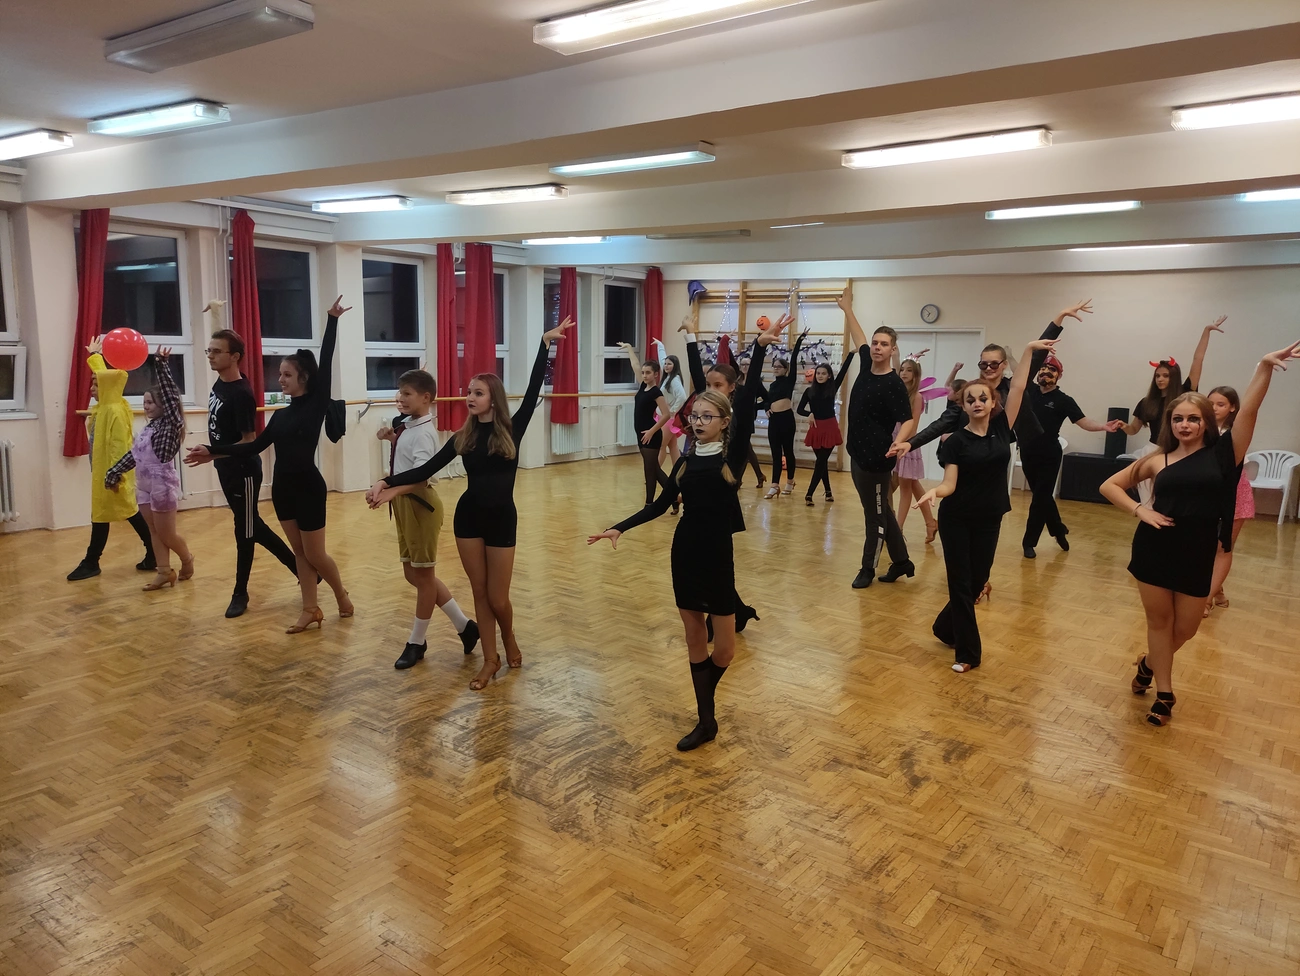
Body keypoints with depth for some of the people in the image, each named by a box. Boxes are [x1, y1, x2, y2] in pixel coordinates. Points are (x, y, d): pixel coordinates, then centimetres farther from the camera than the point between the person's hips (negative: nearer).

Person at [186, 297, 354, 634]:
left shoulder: (317, 405, -8)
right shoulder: (281, 414, 10)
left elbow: (326, 363, -13)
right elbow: (256, 446, 12)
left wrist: (332, 320, -15)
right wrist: (213, 451, 7)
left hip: (308, 487, -7)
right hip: (282, 488, 7)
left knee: (315, 555, 2)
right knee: (299, 552, 11)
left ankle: (342, 596, 25)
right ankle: (310, 609, 18)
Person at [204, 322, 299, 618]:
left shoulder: (241, 393, -22)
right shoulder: (219, 382, 2)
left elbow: (249, 441, -22)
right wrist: (215, 313, 21)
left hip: (244, 472, -9)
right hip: (227, 470, 9)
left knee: (244, 531, 3)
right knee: (253, 527, 15)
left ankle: (240, 593, 18)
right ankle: (299, 566, 25)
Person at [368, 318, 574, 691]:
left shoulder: (512, 429, -5)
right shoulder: (463, 437, 2)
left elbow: (533, 390, -11)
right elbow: (428, 468, -2)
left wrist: (545, 343, -14)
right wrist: (388, 481, -14)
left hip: (502, 518, -3)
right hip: (468, 516, 3)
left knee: (497, 597, 3)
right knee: (480, 593, 10)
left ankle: (510, 641, 34)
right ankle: (490, 658, 24)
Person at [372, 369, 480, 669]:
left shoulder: (423, 433, -19)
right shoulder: (408, 427, 9)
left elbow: (421, 475, -33)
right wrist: (393, 438, 12)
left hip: (420, 504, -10)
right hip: (405, 505, 10)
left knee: (423, 574, 5)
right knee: (413, 573, 14)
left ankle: (417, 641, 19)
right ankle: (464, 625, 23)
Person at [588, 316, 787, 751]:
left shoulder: (734, 454, -7)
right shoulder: (686, 460, 6)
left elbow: (747, 401, -17)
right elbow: (660, 504, 7)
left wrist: (762, 348, -25)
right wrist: (619, 528, -2)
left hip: (718, 552, -4)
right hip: (684, 550, 4)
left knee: (724, 647, 0)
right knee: (693, 638, 10)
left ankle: (703, 697, 30)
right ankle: (706, 720, 21)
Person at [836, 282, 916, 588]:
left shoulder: (894, 384, -16)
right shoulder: (867, 365, 4)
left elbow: (908, 420, -21)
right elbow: (858, 338, 21)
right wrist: (847, 309, 27)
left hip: (876, 459, -8)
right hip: (858, 454, 8)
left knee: (876, 516, 5)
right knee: (882, 512, 16)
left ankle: (868, 568, 15)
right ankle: (902, 562, 27)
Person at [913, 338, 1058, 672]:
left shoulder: (1001, 428, 0)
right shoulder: (955, 441, -9)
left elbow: (1018, 387, -5)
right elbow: (950, 484, -15)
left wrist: (1029, 350, -8)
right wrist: (934, 492, -36)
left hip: (989, 520, 4)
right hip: (956, 520, -4)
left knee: (977, 582, 13)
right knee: (960, 584, 0)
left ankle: (945, 628, 36)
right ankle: (968, 652, 9)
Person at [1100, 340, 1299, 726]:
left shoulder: (1223, 454, -3)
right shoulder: (1158, 459, 1)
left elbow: (1249, 410, -15)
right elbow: (1110, 485, 7)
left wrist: (1265, 366, -26)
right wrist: (1139, 510, -7)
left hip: (1198, 554, 0)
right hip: (1154, 549, 0)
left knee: (1186, 628, 11)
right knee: (1159, 621, 11)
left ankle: (1149, 664, 40)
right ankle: (1164, 693, 25)